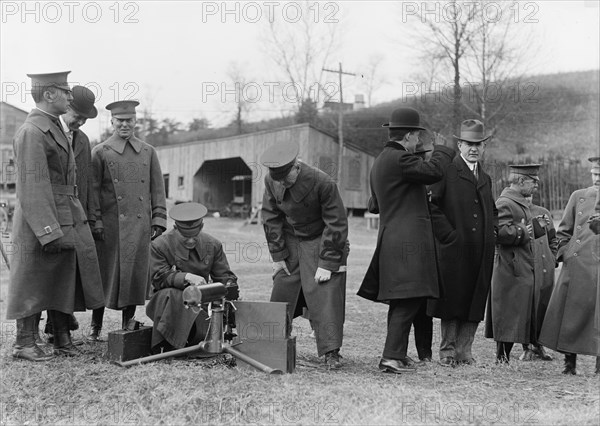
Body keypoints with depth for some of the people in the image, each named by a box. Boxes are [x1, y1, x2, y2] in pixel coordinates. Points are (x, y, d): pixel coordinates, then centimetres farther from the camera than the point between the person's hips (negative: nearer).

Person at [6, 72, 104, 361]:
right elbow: (33, 186, -21)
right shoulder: (32, 132, -15)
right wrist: (49, 231, -25)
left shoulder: (53, 128, 16)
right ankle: (24, 344, 12)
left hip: (68, 221, 9)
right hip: (42, 221, -9)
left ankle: (63, 340, 22)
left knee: (64, 282, 12)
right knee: (34, 285, 1)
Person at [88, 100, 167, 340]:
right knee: (104, 275, 2)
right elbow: (93, 191, 0)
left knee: (135, 275, 4)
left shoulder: (148, 152, 11)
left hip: (140, 225, 2)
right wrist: (95, 222, -8)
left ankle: (128, 326, 16)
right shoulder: (100, 152, 4)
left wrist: (158, 220, 2)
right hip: (110, 225, -2)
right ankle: (96, 327, 15)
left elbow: (157, 189, 11)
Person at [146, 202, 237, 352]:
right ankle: (167, 345, -22)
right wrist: (186, 277, -30)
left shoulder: (213, 245, 1)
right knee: (168, 295, -37)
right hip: (170, 301, -2)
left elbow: (224, 276, 3)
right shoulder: (160, 245, -9)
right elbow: (159, 278, -16)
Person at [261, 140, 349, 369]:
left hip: (321, 242, -4)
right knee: (280, 295, 4)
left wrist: (327, 263, -20)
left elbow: (336, 224, -19)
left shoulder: (323, 183, -25)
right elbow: (271, 218, 0)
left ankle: (331, 352, -4)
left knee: (325, 297, -11)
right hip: (290, 243, 4)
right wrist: (277, 254, -5)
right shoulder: (271, 181, -11)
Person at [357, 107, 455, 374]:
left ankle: (396, 354, 22)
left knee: (401, 300, 15)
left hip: (391, 239, 10)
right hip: (408, 240, -10)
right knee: (408, 299, -8)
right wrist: (441, 149, 0)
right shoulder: (400, 158, -13)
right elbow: (434, 172, -19)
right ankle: (392, 357, -8)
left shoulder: (380, 161, 19)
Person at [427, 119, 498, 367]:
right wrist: (447, 233, -14)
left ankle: (463, 350, 16)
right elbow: (431, 204, -10)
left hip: (482, 252, 6)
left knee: (475, 302, 7)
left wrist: (493, 230, 12)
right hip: (454, 248, -6)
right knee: (451, 299, 1)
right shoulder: (446, 171, -3)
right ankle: (447, 351, 13)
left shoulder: (485, 178, 20)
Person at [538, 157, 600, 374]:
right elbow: (563, 232, 16)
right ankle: (569, 362, 13)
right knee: (571, 314, 3)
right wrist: (565, 254, 5)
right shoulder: (578, 196, 11)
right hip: (576, 265, 2)